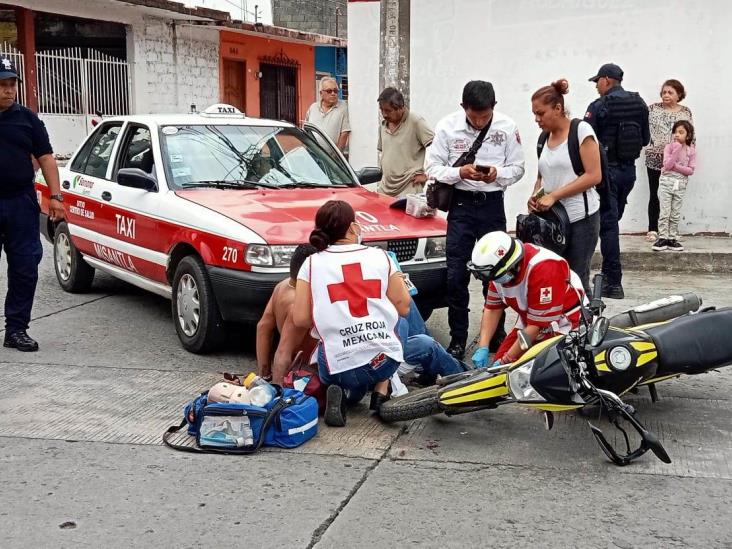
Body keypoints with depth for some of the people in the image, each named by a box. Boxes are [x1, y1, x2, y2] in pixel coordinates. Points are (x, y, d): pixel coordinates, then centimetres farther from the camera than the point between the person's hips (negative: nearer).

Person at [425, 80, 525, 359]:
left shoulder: (507, 126, -6)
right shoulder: (447, 126, -8)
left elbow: (517, 168, 0)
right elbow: (433, 167, -5)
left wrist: (497, 174, -20)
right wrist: (460, 172, -22)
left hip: (492, 204, 1)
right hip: (461, 203, -1)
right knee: (456, 276, -1)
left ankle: (496, 336, 25)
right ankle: (457, 339, 10)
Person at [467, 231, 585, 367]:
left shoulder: (542, 268, -34)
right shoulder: (500, 267, -12)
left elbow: (537, 325, -28)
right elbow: (492, 307, 0)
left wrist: (506, 360, -22)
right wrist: (482, 348, -11)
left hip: (563, 323, -7)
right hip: (530, 321, 7)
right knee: (499, 362, -3)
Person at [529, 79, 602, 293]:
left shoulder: (581, 130, -6)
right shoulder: (545, 137, 13)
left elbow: (594, 176, -13)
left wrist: (554, 195, -16)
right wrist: (535, 195, -1)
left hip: (580, 218, -6)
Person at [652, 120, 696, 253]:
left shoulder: (691, 151, 0)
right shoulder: (669, 147, -5)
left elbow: (691, 170, -5)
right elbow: (667, 165, -17)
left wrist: (676, 166, -16)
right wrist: (677, 149, -21)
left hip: (681, 184, 2)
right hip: (667, 181, -2)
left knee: (675, 215, 7)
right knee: (664, 212, -2)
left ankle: (672, 238, 12)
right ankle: (662, 238, 3)